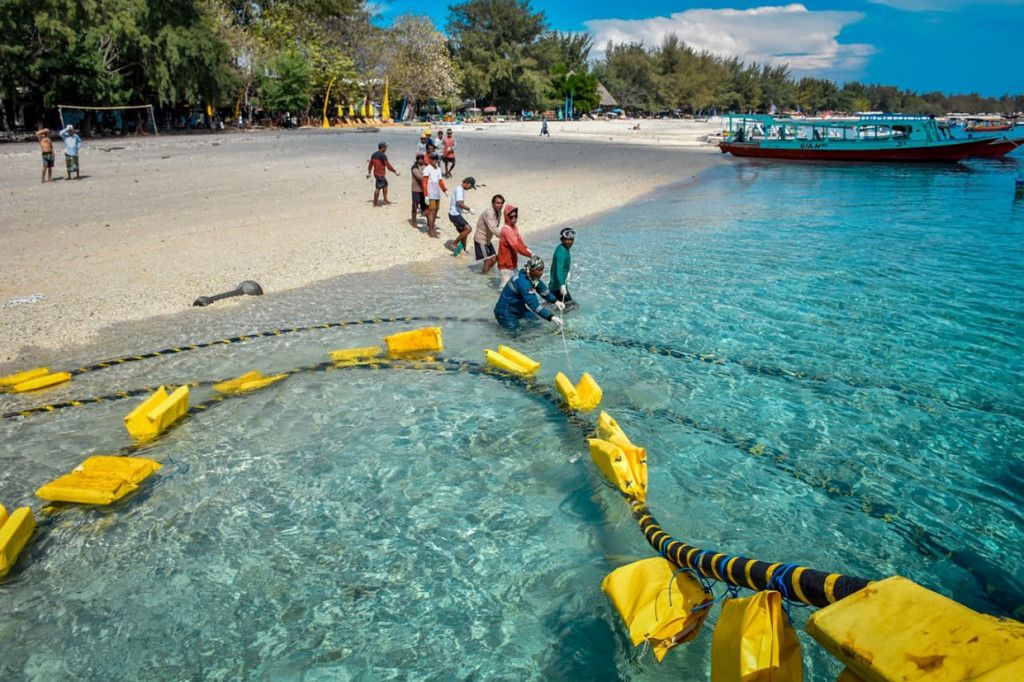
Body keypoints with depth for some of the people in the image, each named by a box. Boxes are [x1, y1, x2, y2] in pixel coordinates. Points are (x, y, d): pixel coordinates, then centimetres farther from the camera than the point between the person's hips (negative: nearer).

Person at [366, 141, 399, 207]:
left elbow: (370, 165, 17)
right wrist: (395, 172, -7)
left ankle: (385, 200, 23)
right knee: (378, 188, -5)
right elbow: (388, 166, -17)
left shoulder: (373, 154, 11)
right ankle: (375, 204, -1)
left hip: (376, 173, 10)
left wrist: (369, 173, 26)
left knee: (385, 185, 21)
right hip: (380, 174, -10)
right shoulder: (383, 155, -16)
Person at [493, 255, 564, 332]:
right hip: (505, 313, -9)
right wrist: (551, 317, -37)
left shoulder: (531, 275, -7)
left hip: (518, 308, 9)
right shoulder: (523, 282, -33)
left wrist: (555, 301, 0)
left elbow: (542, 289, 8)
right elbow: (534, 305, -36)